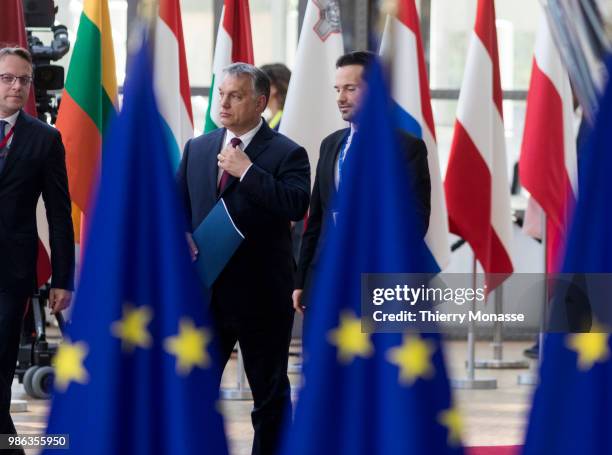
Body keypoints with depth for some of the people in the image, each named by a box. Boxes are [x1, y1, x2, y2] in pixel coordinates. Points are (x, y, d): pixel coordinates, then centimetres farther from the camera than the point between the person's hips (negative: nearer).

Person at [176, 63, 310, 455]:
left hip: (262, 294, -4)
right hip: (207, 290, 4)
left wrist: (247, 171, -21)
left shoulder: (286, 154, -6)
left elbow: (297, 206, -21)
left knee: (270, 393, 7)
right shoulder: (197, 149, 10)